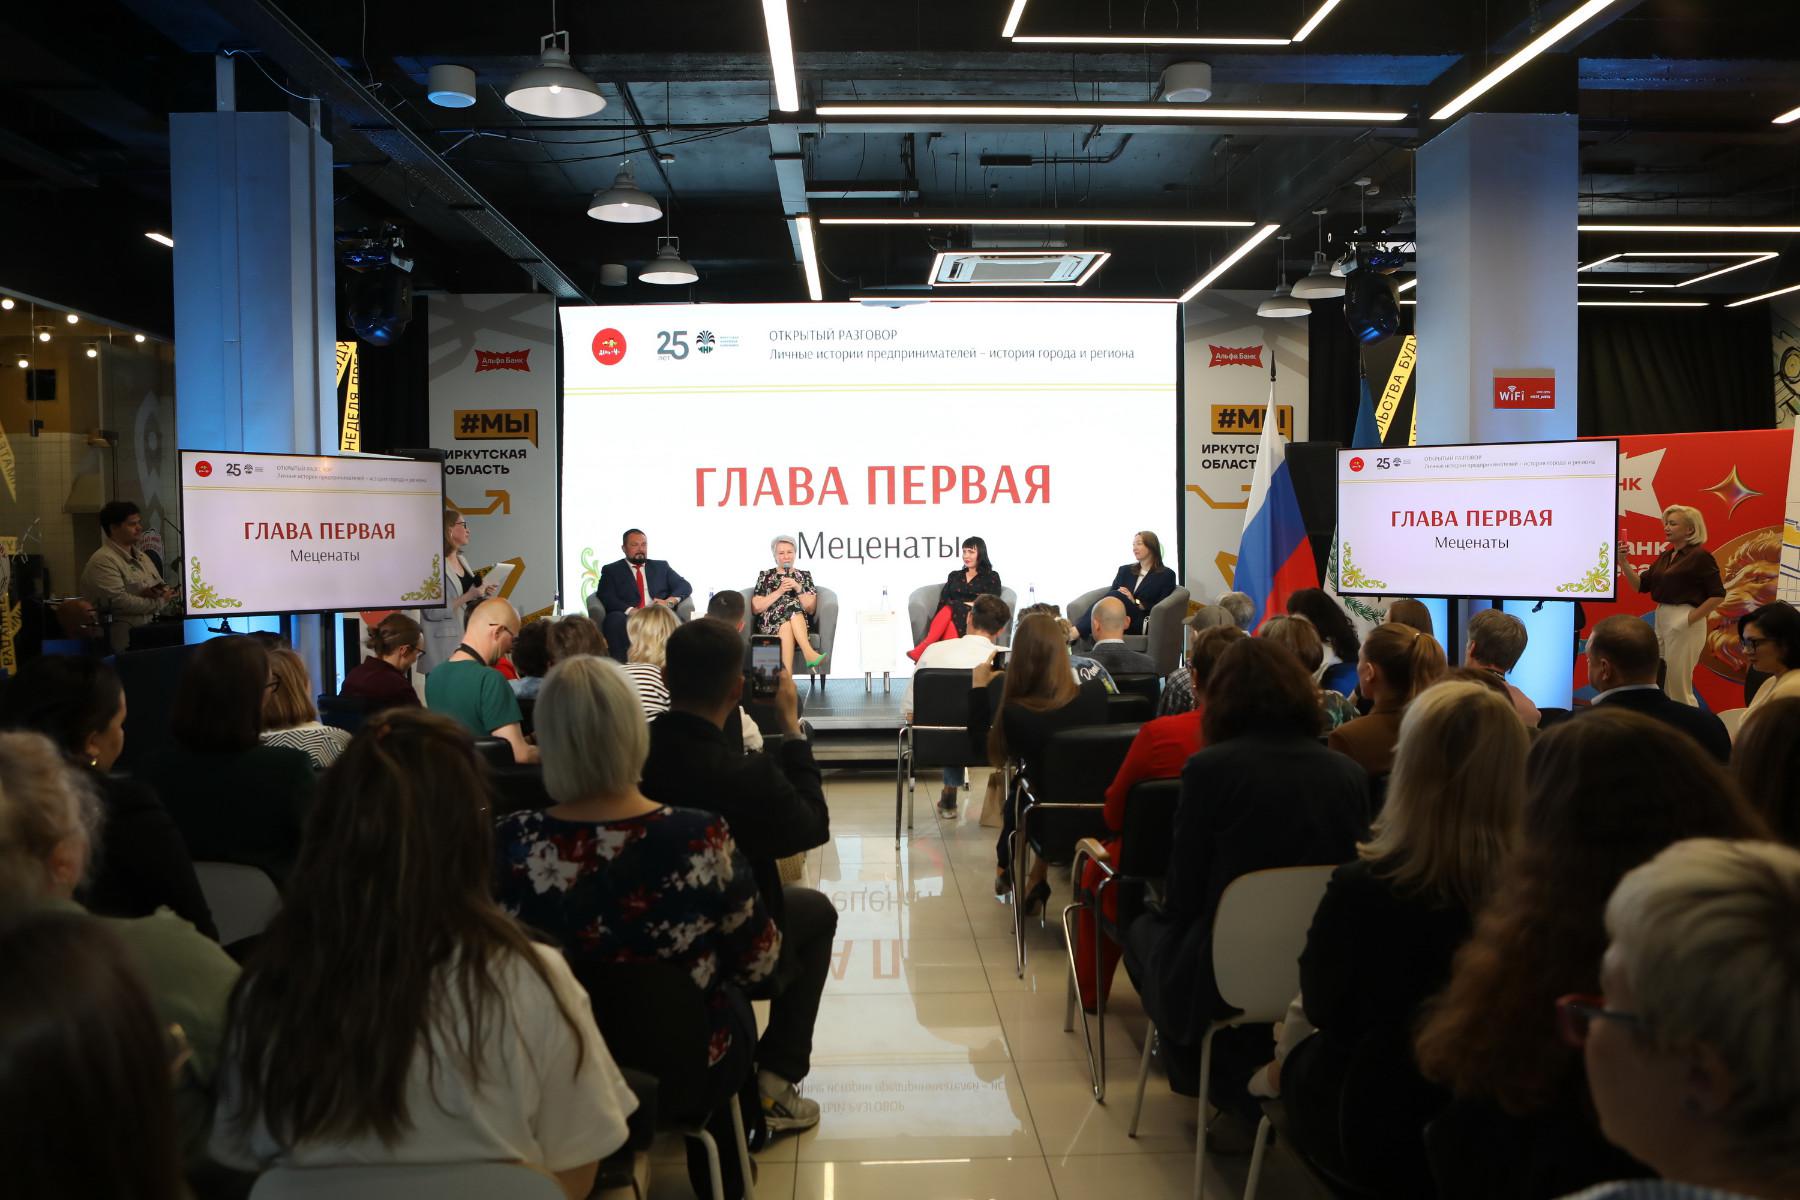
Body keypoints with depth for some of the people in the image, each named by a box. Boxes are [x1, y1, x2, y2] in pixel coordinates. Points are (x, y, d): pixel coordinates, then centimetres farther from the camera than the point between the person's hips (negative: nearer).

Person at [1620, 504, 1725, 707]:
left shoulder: (1700, 556, -9)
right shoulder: (1665, 557, 13)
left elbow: (1718, 595, -12)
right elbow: (1641, 585, 11)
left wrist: (1690, 620, -16)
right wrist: (1623, 562, -2)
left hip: (1684, 623, -8)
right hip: (1662, 620, 8)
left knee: (1678, 686, -4)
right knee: (1661, 684, 12)